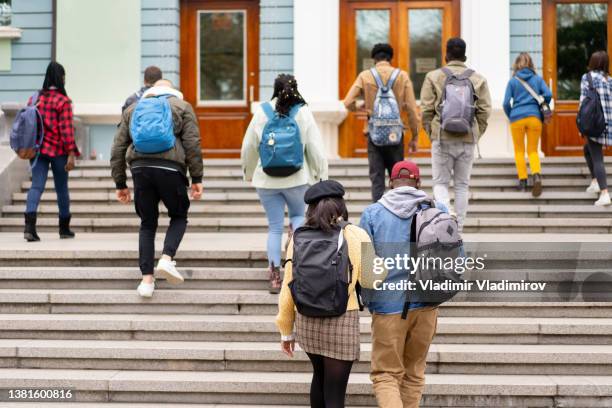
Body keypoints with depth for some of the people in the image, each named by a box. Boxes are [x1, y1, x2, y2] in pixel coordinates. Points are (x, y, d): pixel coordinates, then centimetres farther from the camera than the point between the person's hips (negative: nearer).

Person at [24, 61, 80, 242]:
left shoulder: (34, 99, 7)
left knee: (36, 186, -2)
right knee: (62, 188, 10)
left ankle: (29, 225, -22)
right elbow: (66, 129, -14)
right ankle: (64, 229, 22)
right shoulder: (63, 101, -9)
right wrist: (71, 153, -13)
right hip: (58, 151, -4)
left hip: (38, 150, 4)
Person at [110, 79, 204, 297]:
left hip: (140, 167, 3)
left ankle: (147, 279, 8)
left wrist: (120, 184, 21)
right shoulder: (182, 107, 15)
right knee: (179, 216, 18)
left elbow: (118, 148, 19)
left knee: (147, 223, 13)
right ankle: (167, 259, -5)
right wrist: (196, 178, 4)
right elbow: (192, 143, 2)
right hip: (169, 168, -2)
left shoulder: (132, 109, 24)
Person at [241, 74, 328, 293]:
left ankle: (275, 276, 6)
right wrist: (322, 176, 7)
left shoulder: (261, 113, -1)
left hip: (267, 179, 1)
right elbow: (315, 148, -3)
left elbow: (248, 147, 7)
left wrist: (249, 172, 24)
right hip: (297, 177, -1)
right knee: (298, 215, 22)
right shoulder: (303, 112, -4)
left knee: (274, 226, 8)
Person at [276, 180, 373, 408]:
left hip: (307, 321, 4)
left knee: (320, 377, 27)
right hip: (342, 321, -3)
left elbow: (288, 286, 3)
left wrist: (286, 331, 12)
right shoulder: (356, 236, -7)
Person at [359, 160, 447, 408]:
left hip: (388, 306, -2)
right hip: (426, 305, 3)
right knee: (414, 373, 18)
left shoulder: (373, 214, -5)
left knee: (386, 375, 5)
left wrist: (368, 300, 10)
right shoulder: (438, 211, 0)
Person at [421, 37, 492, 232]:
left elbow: (426, 109, -3)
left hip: (442, 137, -2)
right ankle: (458, 228, 15)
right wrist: (476, 135, 10)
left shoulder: (433, 77, -1)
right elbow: (484, 110, 1)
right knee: (462, 184, 12)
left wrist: (431, 133, 9)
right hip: (468, 138, 2)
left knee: (440, 182, 7)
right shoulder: (478, 78, 4)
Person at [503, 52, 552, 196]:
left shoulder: (513, 81, 3)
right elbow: (548, 95, -5)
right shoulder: (538, 79, 7)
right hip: (534, 117, 1)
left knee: (519, 151, 11)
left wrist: (510, 116, 14)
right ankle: (536, 175, -20)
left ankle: (523, 181, 7)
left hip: (517, 118, -1)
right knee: (533, 150, 6)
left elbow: (506, 103, -1)